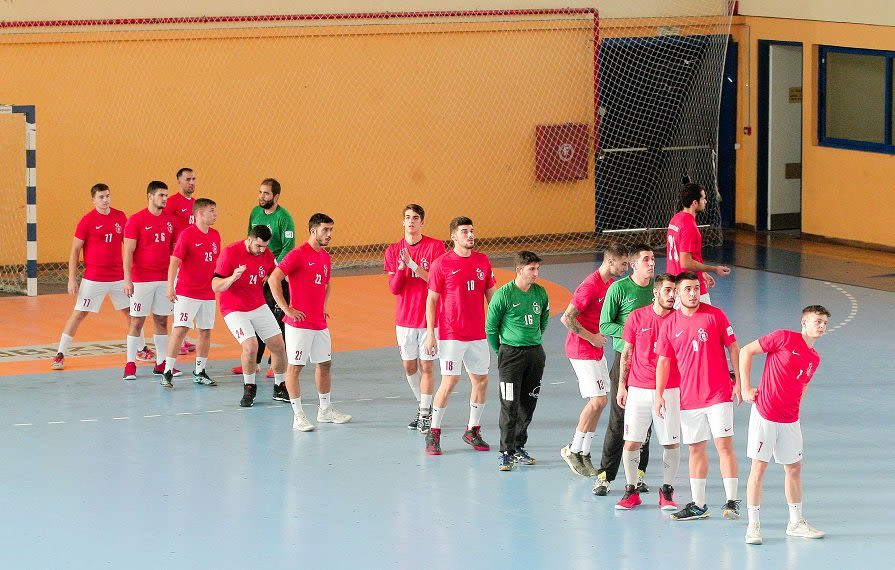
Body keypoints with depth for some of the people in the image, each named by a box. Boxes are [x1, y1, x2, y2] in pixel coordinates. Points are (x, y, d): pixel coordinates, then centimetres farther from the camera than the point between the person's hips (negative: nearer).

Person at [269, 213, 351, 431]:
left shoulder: (325, 257, 12)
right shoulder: (298, 254, -12)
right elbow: (274, 279, -17)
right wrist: (286, 309, -16)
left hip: (319, 323, 8)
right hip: (299, 323, -8)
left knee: (325, 364, 14)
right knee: (295, 367, -2)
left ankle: (325, 410, 27)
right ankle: (298, 415, 1)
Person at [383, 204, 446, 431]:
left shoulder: (436, 246, -7)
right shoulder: (394, 250, 3)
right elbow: (394, 289, 0)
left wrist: (412, 264, -23)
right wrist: (401, 268, -19)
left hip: (429, 317, -4)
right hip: (405, 318, 4)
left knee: (426, 365, -2)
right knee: (409, 366, 10)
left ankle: (425, 414, 6)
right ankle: (423, 404, 29)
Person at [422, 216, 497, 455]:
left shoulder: (483, 262, 7)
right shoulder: (441, 264, -6)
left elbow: (491, 296, 15)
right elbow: (431, 300, -3)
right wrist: (430, 333, -8)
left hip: (478, 334, 5)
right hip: (451, 335, -5)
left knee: (481, 380, 7)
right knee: (449, 382, -8)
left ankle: (473, 431, 22)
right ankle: (433, 434, 3)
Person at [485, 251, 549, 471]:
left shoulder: (540, 292, 4)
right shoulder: (504, 294, -11)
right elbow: (490, 326, -3)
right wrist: (500, 351, 4)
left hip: (535, 353, 5)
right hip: (511, 354, -5)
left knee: (528, 404, 9)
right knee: (509, 405, -6)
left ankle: (519, 447, 22)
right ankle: (506, 452, -2)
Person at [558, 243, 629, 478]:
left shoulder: (611, 283, 10)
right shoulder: (590, 286, -19)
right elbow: (567, 318, -20)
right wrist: (591, 337, -16)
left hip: (596, 349, 9)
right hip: (581, 350, -9)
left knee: (598, 401, 7)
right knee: (598, 400, -12)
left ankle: (584, 453, 13)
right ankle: (573, 450, 0)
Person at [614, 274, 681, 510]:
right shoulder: (637, 317, 1)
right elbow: (626, 354, 8)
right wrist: (622, 386, 7)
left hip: (669, 391, 0)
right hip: (638, 390, 0)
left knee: (671, 442, 1)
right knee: (631, 441, 1)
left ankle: (667, 491, 15)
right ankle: (631, 490, 14)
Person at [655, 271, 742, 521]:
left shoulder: (715, 315, -3)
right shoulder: (670, 324, 5)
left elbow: (733, 349, 1)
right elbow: (664, 361, 8)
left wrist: (738, 383, -4)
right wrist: (659, 394, 1)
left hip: (719, 395, -3)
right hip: (689, 396, 3)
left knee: (724, 444, -9)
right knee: (695, 449, 9)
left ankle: (732, 502, -7)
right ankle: (698, 505, 16)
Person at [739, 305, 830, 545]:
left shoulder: (815, 359, 10)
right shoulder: (784, 338, -9)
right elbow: (746, 351, -6)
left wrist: (794, 406, 12)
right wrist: (746, 388, -8)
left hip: (790, 421, 6)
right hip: (764, 415, -6)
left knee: (794, 468, 11)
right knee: (759, 467, -4)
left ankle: (796, 523, 24)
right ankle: (753, 525, 3)